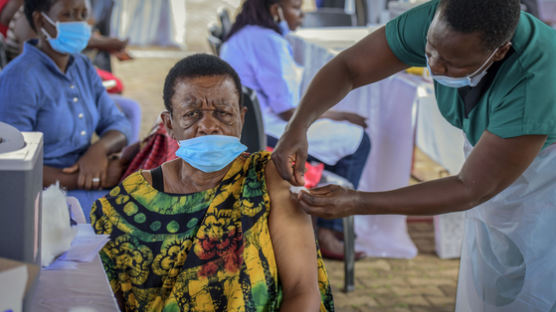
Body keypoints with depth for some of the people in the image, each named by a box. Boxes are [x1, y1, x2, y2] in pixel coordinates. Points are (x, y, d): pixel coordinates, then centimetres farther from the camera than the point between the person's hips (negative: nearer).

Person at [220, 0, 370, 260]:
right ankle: (328, 234, 1)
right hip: (268, 136, -11)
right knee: (357, 140, -2)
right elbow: (287, 111, -19)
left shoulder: (241, 36, 15)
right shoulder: (267, 41, -17)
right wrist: (335, 116, -7)